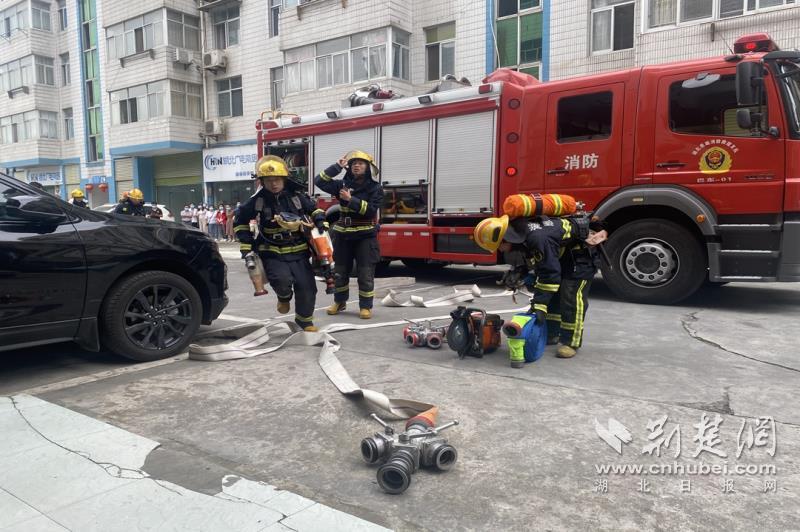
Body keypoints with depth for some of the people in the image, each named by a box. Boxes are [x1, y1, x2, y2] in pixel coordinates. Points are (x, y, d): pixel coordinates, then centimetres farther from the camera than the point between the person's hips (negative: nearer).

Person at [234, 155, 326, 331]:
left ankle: (304, 319, 25)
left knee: (306, 286, 0)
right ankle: (284, 297, 11)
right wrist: (246, 244, 1)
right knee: (282, 280, -27)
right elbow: (240, 220, 5)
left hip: (298, 251, 2)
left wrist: (319, 219, -2)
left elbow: (314, 209, 17)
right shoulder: (257, 200, -7)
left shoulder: (297, 195, -2)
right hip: (272, 253, -2)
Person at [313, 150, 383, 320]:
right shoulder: (343, 184, 3)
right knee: (340, 271, 12)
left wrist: (351, 200, -23)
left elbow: (371, 209, -17)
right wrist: (337, 166, -9)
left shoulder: (375, 188, -5)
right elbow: (319, 181, -4)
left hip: (365, 236, -3)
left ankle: (365, 306, 11)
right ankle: (339, 301, 30)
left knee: (365, 273, -1)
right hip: (343, 235, 3)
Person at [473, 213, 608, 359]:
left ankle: (570, 342, -7)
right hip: (562, 256, 10)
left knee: (572, 298, -14)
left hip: (580, 252, -10)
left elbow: (550, 274, -36)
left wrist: (540, 304, -36)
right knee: (551, 295, 10)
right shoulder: (520, 234, -8)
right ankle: (551, 334, 19)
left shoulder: (537, 238, -39)